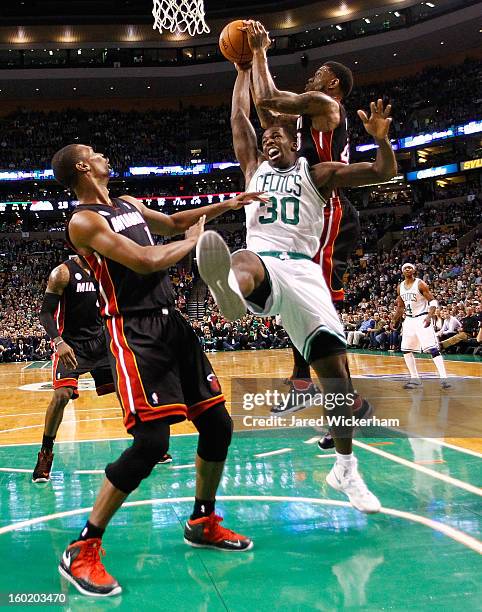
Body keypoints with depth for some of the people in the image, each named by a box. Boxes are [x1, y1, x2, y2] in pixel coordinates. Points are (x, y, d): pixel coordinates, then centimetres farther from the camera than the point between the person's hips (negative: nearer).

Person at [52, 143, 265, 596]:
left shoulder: (130, 204, 17)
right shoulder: (83, 221, -10)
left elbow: (172, 223, 33)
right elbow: (145, 261, -19)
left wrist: (226, 205, 26)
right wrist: (195, 239, -4)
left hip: (172, 321, 8)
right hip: (134, 332, -8)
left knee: (217, 425, 9)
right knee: (151, 443, -18)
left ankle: (203, 522, 29)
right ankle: (81, 551, -3)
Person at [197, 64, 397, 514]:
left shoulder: (315, 173, 19)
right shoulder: (254, 167, 27)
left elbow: (385, 172, 11)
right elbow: (239, 116, 28)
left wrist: (380, 137, -7)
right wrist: (244, 67, 33)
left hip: (302, 269, 0)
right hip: (262, 262, 1)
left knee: (334, 364, -8)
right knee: (244, 261, -39)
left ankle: (345, 469, 6)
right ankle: (230, 291, -80)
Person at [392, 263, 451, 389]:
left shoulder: (420, 284, -10)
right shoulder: (400, 287, 7)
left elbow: (433, 302, -13)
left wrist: (429, 316, -28)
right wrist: (394, 320, 12)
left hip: (422, 318, -7)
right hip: (409, 319, 7)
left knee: (432, 349, -14)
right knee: (406, 350, 6)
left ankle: (443, 378, -14)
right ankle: (415, 378, 15)